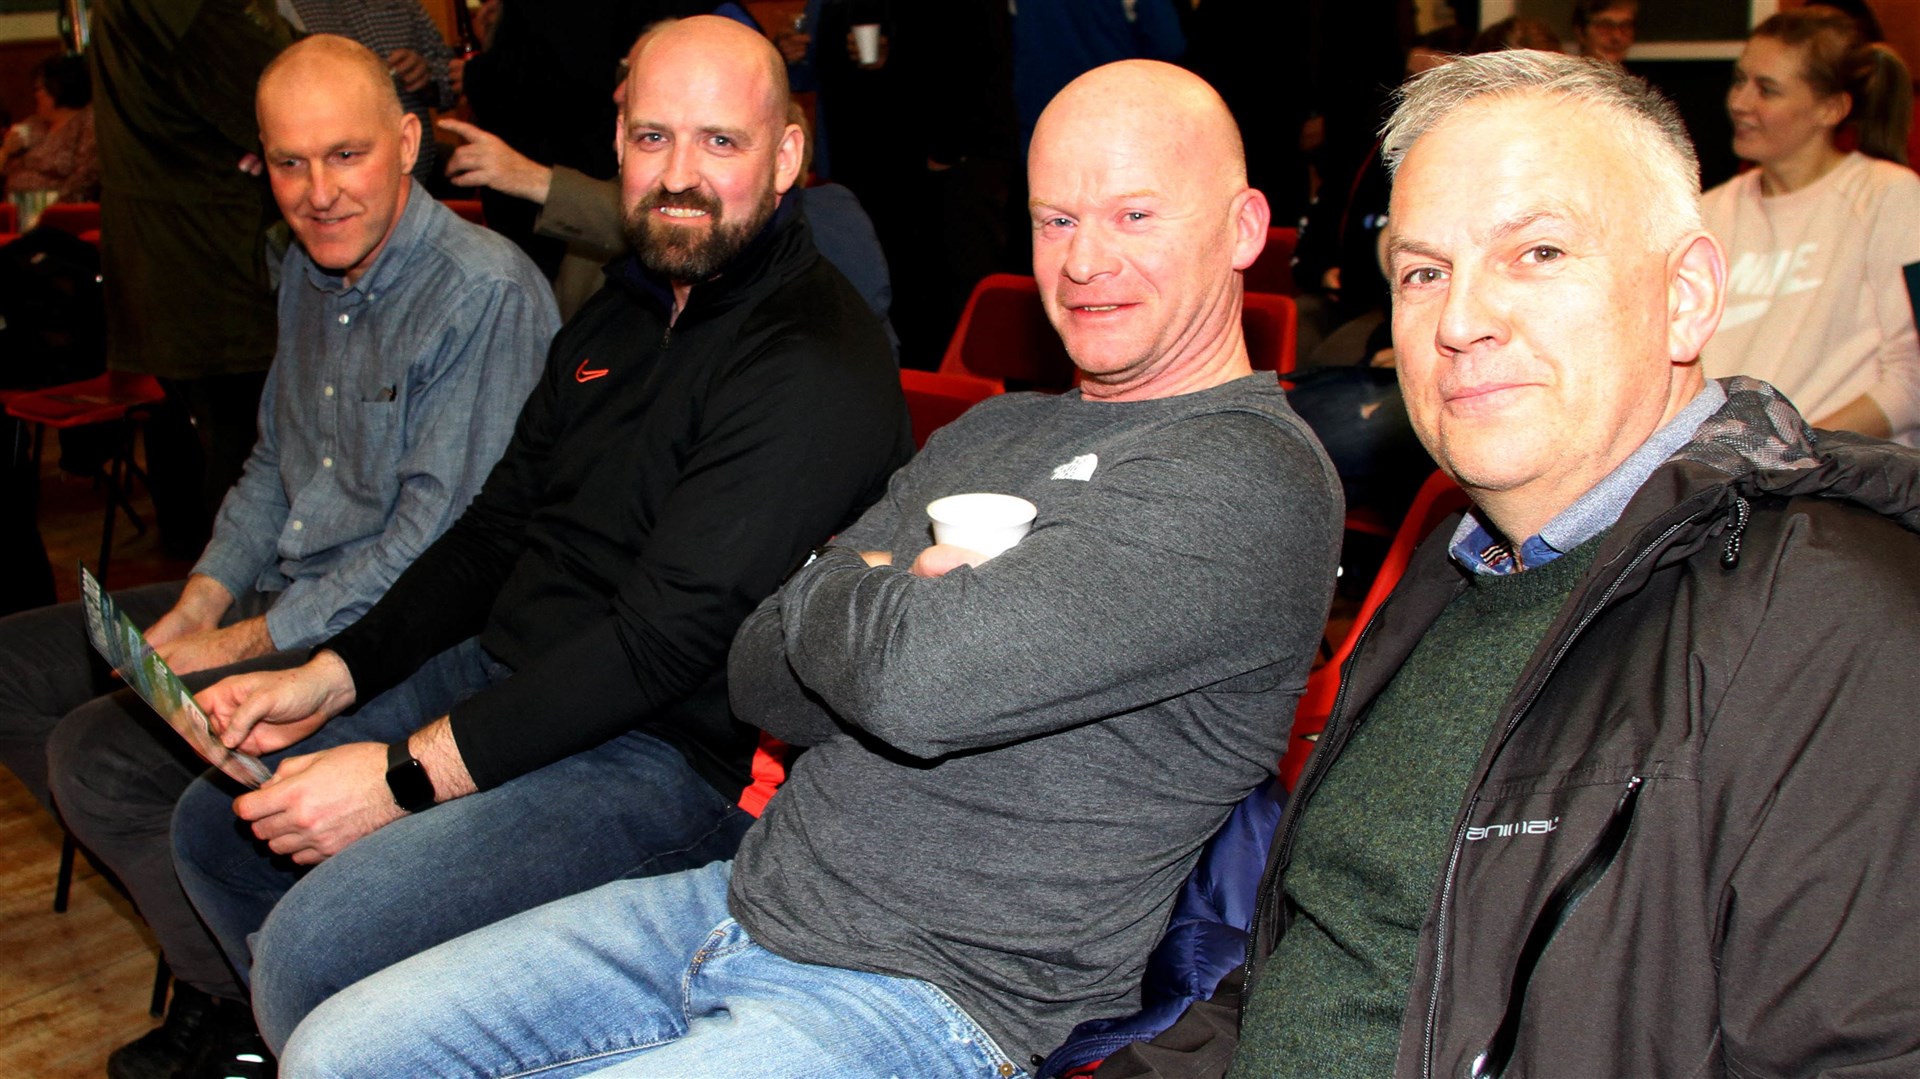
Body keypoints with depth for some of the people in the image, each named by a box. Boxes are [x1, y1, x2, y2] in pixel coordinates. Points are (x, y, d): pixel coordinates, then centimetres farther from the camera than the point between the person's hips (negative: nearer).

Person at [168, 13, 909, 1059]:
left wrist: (409, 773, -22)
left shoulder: (818, 363, -20)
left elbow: (668, 635, -25)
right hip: (511, 674, 9)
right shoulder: (621, 315, 11)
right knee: (214, 822, 17)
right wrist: (330, 677, 4)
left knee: (314, 941, -22)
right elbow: (496, 529, 15)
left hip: (675, 755, -9)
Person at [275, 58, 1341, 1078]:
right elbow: (762, 677, 8)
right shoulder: (990, 432, 13)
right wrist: (879, 605, -13)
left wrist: (836, 591, -7)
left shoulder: (1255, 481, -15)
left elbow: (917, 680, -29)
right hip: (749, 893, 8)